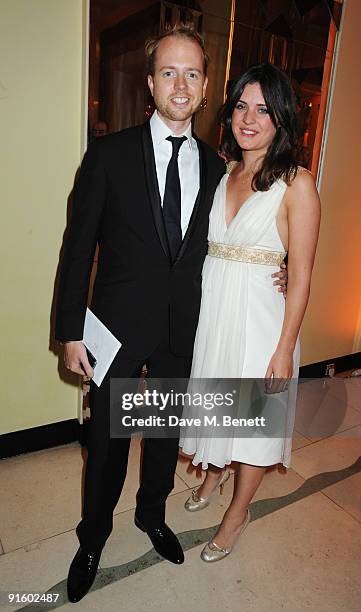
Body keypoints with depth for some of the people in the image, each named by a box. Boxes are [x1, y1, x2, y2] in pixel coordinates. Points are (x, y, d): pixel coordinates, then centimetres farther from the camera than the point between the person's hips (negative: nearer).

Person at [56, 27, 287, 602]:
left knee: (167, 430, 20)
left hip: (183, 328, 3)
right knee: (107, 438, 12)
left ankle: (152, 513, 48)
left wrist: (270, 272, -3)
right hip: (119, 323, -3)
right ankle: (93, 537, 39)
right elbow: (79, 246, -8)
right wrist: (71, 332, -10)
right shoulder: (109, 153, -7)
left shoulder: (215, 166, 4)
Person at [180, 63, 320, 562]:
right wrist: (193, 311, 6)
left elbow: (300, 276, -11)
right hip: (210, 308, 5)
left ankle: (238, 511, 37)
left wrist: (284, 350, -13)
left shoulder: (296, 184, -10)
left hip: (260, 315, -5)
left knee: (253, 414, 11)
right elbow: (201, 247, 10)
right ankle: (214, 472, 51)